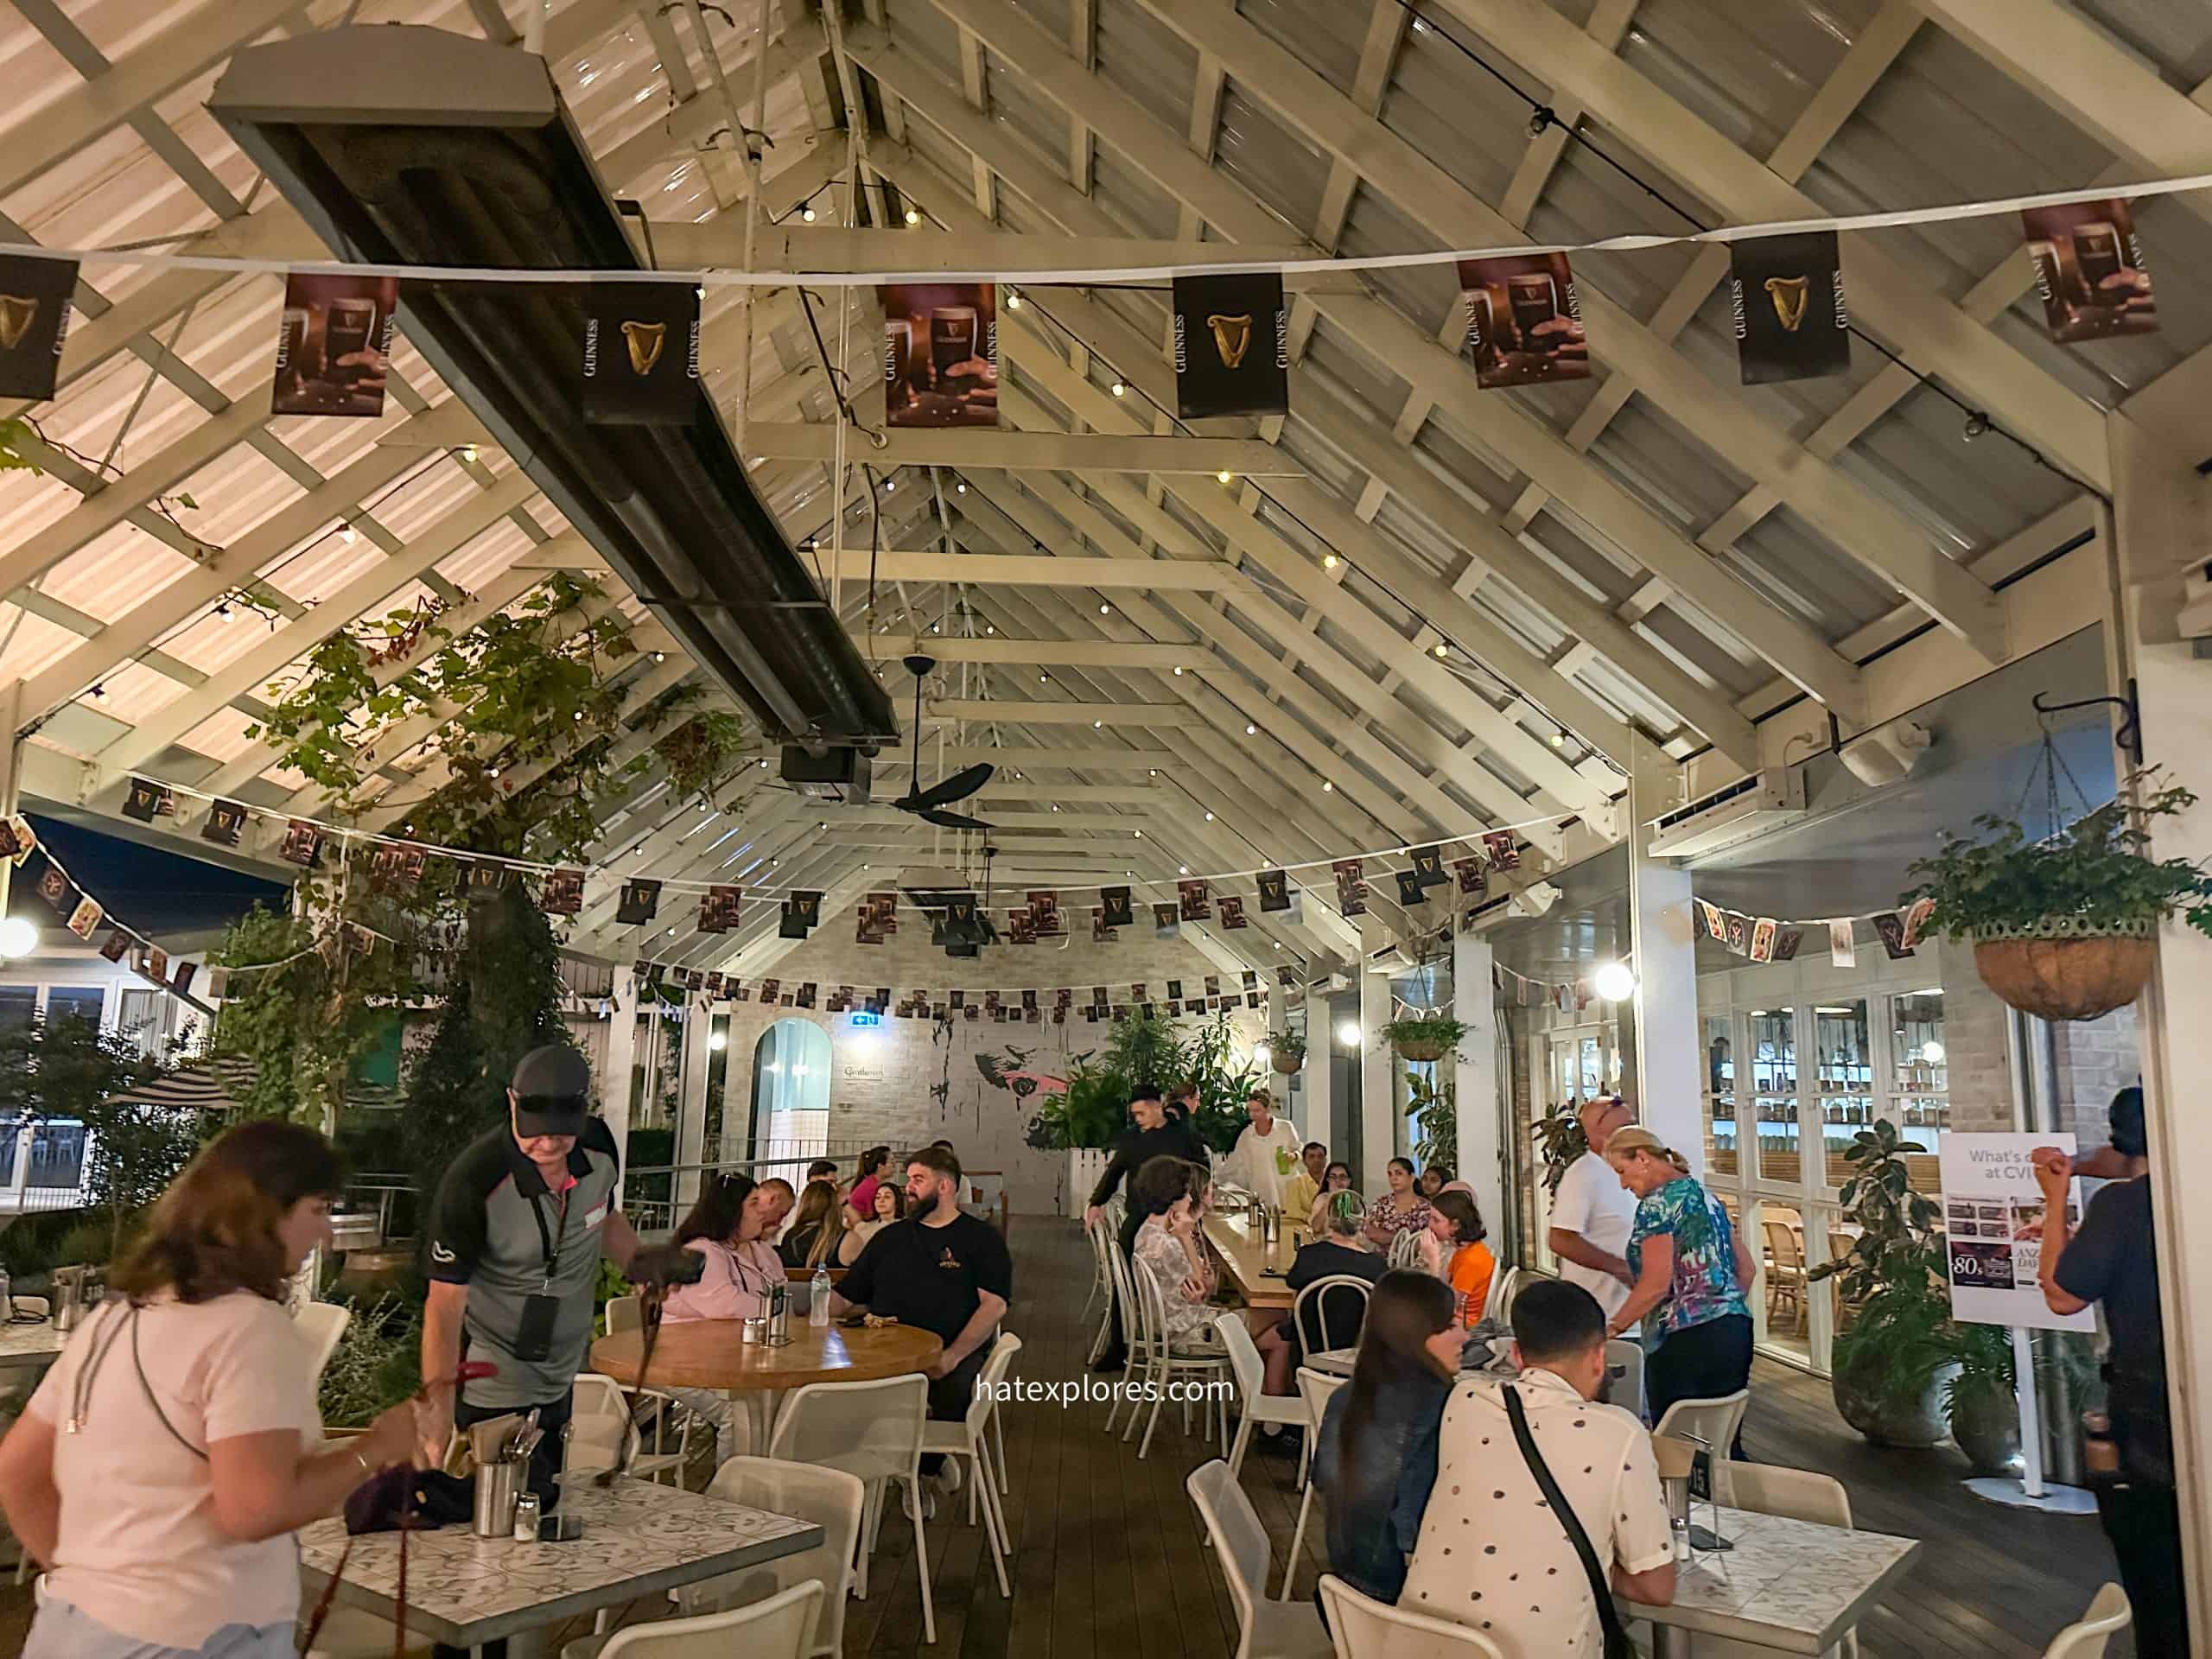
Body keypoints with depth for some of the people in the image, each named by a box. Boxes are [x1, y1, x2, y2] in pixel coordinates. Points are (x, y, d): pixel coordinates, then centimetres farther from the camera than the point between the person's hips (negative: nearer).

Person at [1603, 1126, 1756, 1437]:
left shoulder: (1657, 1204, -10)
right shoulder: (1707, 1197, 16)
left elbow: (1656, 1284, -18)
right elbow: (1746, 1268, 19)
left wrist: (1612, 1328, -11)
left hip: (1687, 1341, -9)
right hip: (1735, 1332, 9)